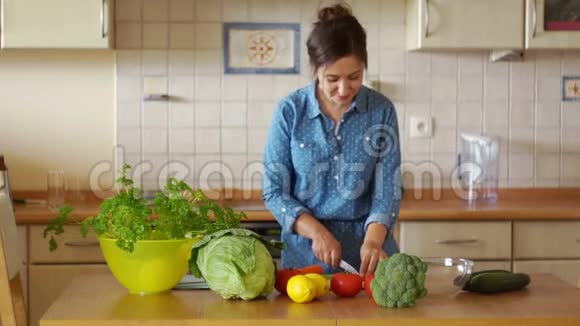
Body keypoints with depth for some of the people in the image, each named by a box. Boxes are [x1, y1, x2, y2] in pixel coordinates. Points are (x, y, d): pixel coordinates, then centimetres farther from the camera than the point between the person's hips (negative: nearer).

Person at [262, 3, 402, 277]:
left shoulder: (381, 111, -3)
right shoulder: (289, 111, -6)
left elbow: (388, 189, -4)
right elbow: (274, 191, -3)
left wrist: (373, 240, -20)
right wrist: (316, 231, -16)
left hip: (365, 250, 1)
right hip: (304, 251, 0)